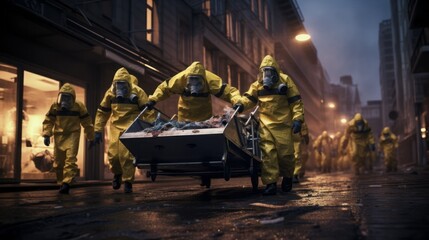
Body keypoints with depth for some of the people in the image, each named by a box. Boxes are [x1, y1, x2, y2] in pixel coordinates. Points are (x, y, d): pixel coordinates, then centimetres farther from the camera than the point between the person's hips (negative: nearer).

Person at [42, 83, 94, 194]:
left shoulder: (79, 106, -6)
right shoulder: (55, 106, -1)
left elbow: (87, 122, 0)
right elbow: (48, 121, 6)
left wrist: (91, 138, 3)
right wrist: (46, 135, -5)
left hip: (73, 135, -3)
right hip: (59, 135, 3)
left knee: (70, 159, -17)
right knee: (58, 161, 8)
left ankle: (67, 183, -20)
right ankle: (61, 183, 23)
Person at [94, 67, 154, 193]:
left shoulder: (137, 92, -9)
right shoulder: (110, 93, 2)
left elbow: (148, 111, -8)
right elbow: (102, 112, 9)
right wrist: (98, 130, 7)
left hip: (131, 128, -3)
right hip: (115, 127, 4)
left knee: (127, 155, -11)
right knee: (113, 154, -1)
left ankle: (128, 181, 7)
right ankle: (117, 174, 30)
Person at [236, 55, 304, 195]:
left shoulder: (285, 81, -2)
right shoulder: (258, 84, 8)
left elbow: (296, 101, -3)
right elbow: (250, 98, 10)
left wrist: (298, 119, -11)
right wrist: (241, 104, -12)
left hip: (283, 123, -2)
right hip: (265, 123, 2)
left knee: (285, 152, 4)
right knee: (268, 153, -6)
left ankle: (287, 177, 31)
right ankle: (271, 183, -3)